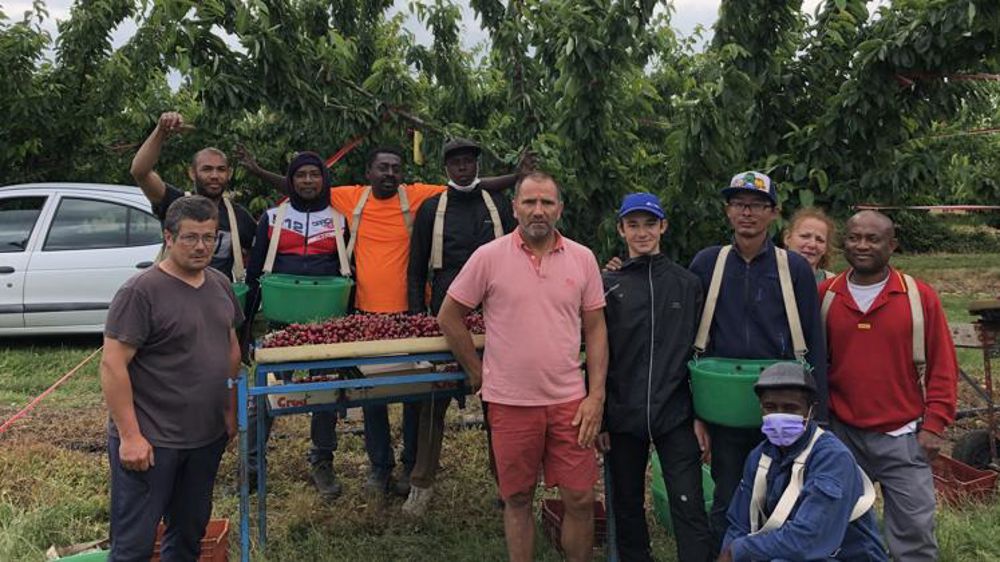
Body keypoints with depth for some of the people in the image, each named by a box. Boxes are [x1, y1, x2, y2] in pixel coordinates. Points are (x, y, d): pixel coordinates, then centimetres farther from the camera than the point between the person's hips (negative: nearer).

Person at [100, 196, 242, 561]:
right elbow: (112, 365, -17)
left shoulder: (220, 285, 6)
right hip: (150, 442, -6)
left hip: (208, 437, 6)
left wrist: (231, 413, 13)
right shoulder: (140, 292, -15)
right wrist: (130, 436, -18)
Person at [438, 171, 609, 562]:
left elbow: (595, 329, 5)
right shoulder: (489, 257, -5)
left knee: (581, 499, 6)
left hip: (569, 401, 2)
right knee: (517, 500, 12)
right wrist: (478, 374, 3)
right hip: (510, 402, -1)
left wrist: (596, 396, -1)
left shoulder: (582, 259, 2)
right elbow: (448, 318, 2)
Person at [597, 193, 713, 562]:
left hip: (676, 416, -1)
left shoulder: (687, 284, 4)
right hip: (622, 417, 1)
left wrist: (701, 417, -2)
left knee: (689, 509, -3)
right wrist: (598, 420, 0)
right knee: (627, 509, 12)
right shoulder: (607, 286, 4)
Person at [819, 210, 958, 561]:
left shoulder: (920, 297, -3)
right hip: (841, 435, 2)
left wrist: (934, 425, -3)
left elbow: (942, 367, 1)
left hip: (903, 438, -1)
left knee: (915, 529, 6)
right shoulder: (825, 296, 0)